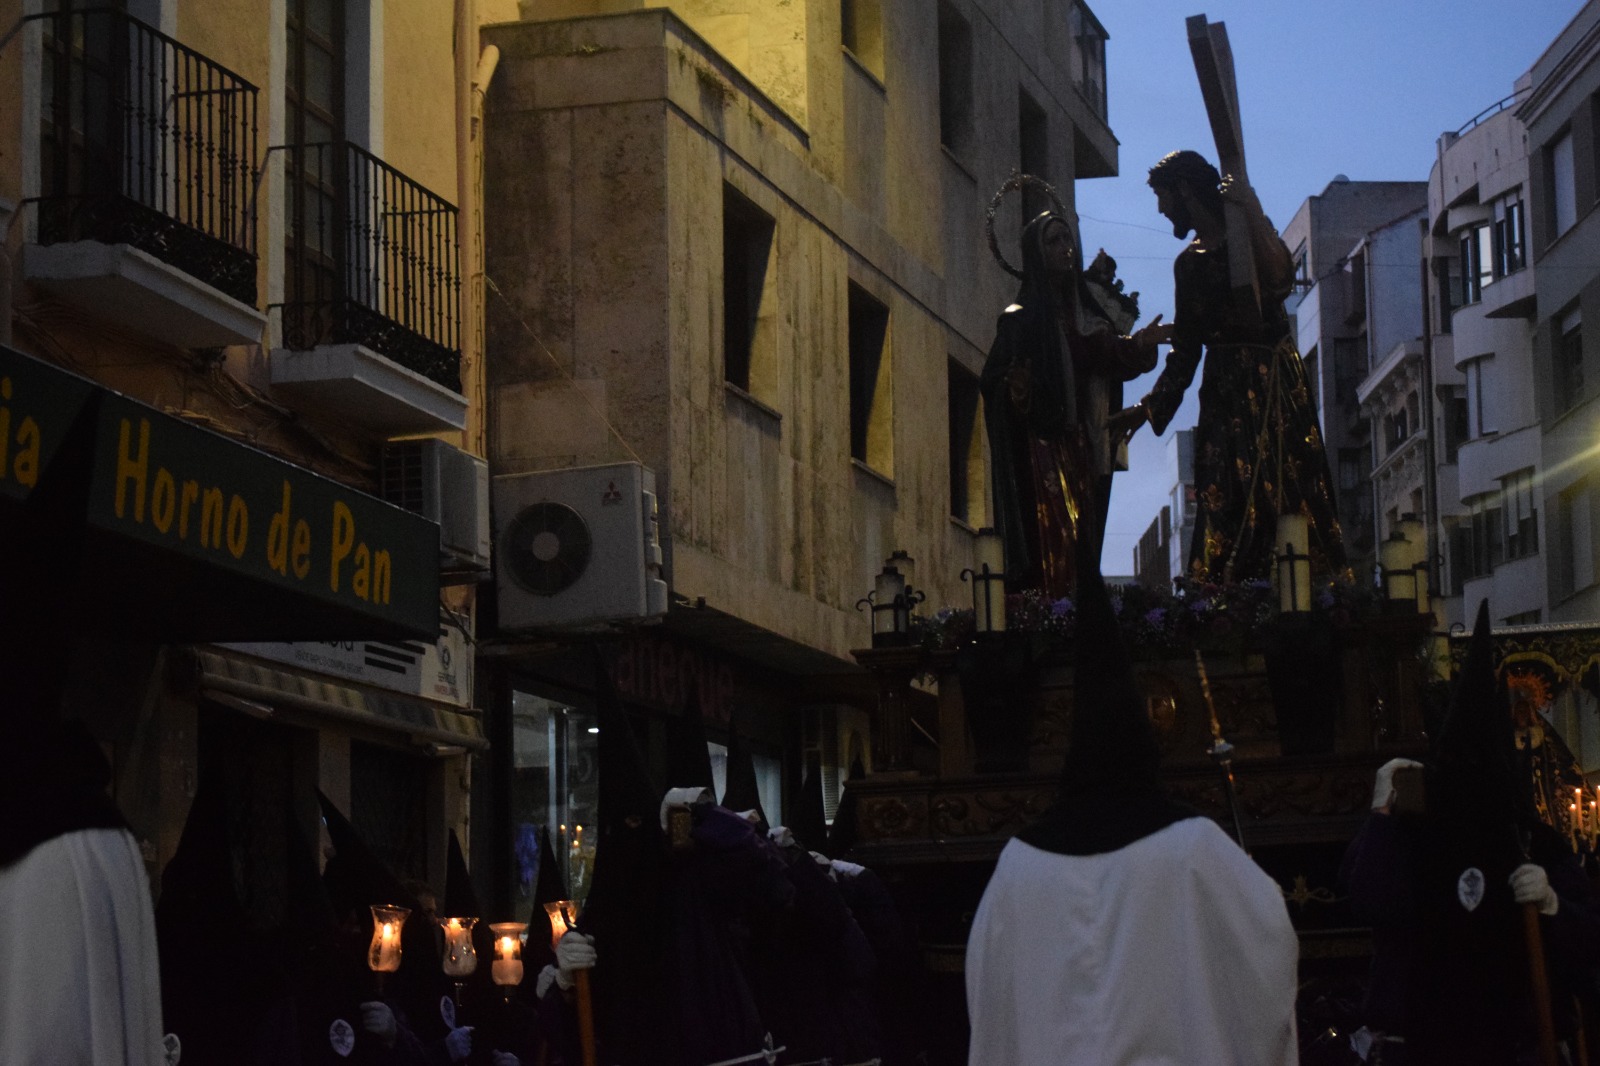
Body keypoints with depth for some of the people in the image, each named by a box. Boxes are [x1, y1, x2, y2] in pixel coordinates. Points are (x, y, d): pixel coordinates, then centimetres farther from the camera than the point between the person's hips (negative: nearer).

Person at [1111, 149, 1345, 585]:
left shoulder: (1247, 234, 0)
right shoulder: (1189, 263, 18)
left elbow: (1280, 281, -23)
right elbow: (1184, 353, 22)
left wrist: (1252, 212, -24)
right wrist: (1148, 409, 17)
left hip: (1274, 388, -5)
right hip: (1223, 396, 5)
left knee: (1291, 498, -11)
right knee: (1227, 517, -4)